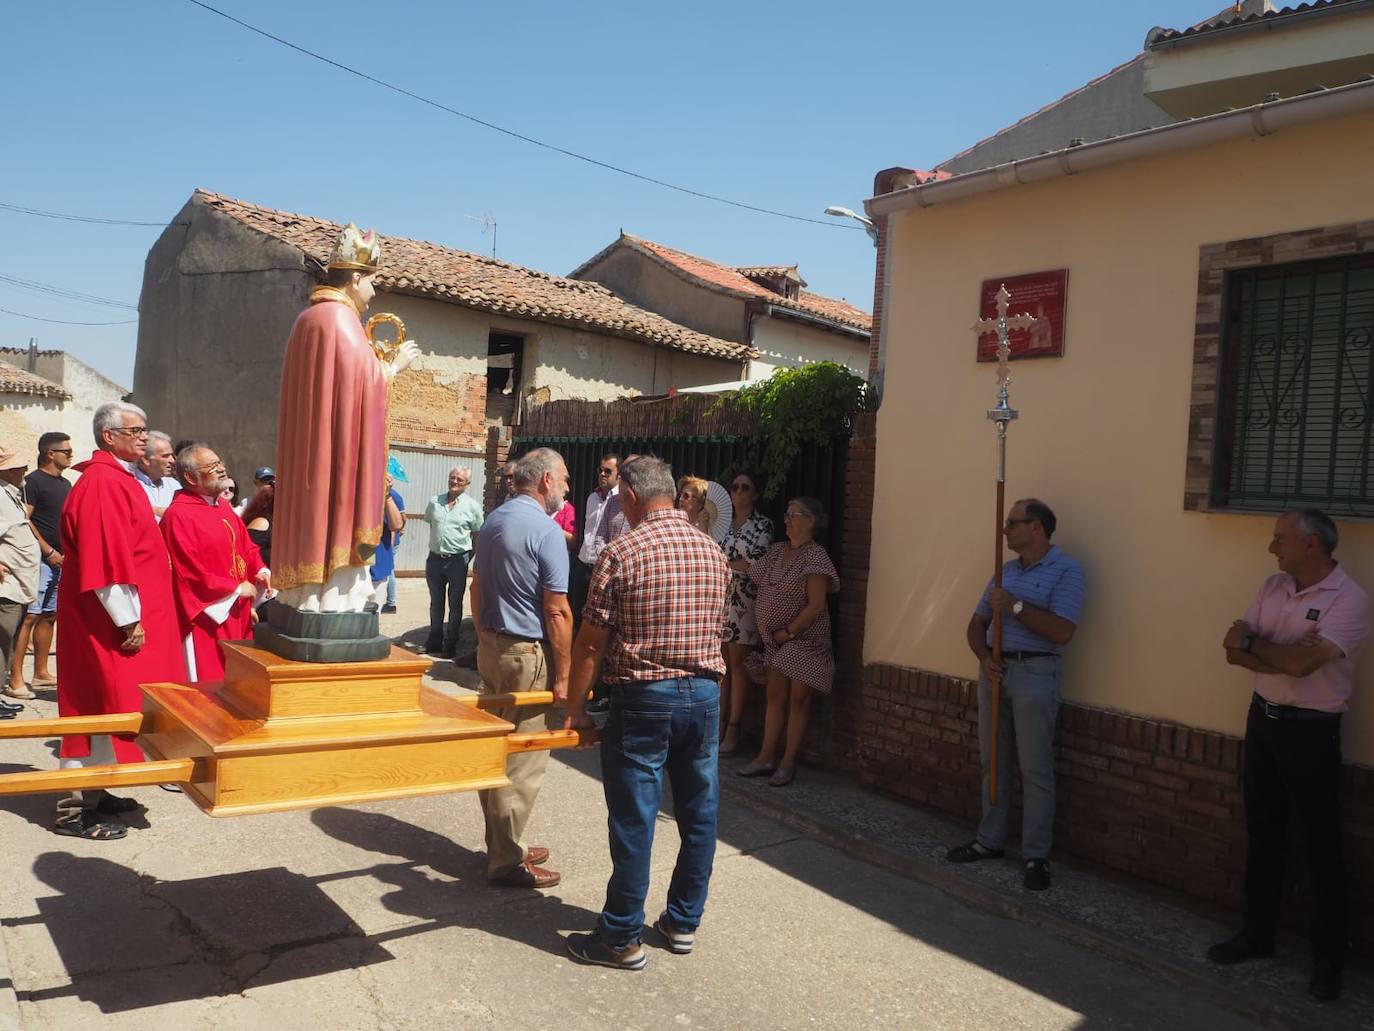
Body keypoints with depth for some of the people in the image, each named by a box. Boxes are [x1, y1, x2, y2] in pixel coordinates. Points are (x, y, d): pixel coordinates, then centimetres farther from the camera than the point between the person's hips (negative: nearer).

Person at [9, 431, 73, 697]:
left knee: (49, 616, 12)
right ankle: (15, 680, -9)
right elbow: (24, 521, -14)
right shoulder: (33, 481, -8)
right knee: (29, 617, -10)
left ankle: (41, 673, 20)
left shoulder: (65, 484, 17)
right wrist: (49, 552, -15)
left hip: (61, 561, 8)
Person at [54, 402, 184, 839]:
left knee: (104, 705, 15)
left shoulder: (118, 479, 14)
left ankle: (92, 792, 26)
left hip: (123, 614, 10)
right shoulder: (102, 483, -18)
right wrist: (128, 621, -22)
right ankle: (75, 809, 5)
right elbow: (105, 561, -24)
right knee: (98, 707, -3)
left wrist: (137, 614, 17)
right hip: (109, 619, -10)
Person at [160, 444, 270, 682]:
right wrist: (236, 589, -12)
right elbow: (191, 574, -20)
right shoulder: (179, 516, -16)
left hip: (236, 614, 8)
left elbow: (246, 546, 19)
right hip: (207, 617, -8)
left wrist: (260, 570, -2)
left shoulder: (222, 505, 11)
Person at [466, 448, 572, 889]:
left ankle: (505, 846, 29)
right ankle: (506, 861, 8)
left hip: (490, 646, 9)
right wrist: (563, 676, -13)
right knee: (522, 761, 0)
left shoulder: (493, 521, 10)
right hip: (527, 654, -9)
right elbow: (557, 612, -18)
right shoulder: (546, 531, -16)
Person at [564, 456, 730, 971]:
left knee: (633, 820, 3)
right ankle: (683, 922, 27)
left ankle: (622, 938, 13)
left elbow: (592, 641, -9)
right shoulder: (712, 551, 6)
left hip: (643, 699, -5)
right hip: (705, 695, 6)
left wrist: (575, 707, 1)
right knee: (699, 814, 14)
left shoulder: (622, 551, -11)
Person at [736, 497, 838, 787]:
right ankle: (766, 757, 14)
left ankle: (788, 762, 6)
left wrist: (789, 632, -15)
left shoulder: (815, 557, -13)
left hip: (804, 638, -7)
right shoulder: (777, 551, 9)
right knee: (775, 698, 9)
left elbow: (816, 605, -17)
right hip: (776, 639, 7)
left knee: (798, 700, 0)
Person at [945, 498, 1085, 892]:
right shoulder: (1005, 571, 15)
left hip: (1034, 674, -7)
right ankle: (990, 840, 22)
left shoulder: (1066, 570, -7)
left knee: (1035, 770, -2)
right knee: (992, 762, 12)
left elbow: (1062, 631, -17)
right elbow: (977, 623, 15)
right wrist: (983, 657, -3)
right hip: (994, 670, 7)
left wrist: (1015, 606, -16)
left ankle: (1036, 855, 5)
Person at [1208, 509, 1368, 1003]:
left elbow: (1303, 662, -26)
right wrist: (1283, 653, -19)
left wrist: (1253, 642, -9)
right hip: (1263, 718, 7)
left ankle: (1329, 958, 17)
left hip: (1310, 730, -6)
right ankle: (1257, 934, 28)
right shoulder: (1273, 587, 5)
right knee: (1263, 832, 15)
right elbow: (1233, 647, -1)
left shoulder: (1349, 599, -16)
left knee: (1322, 844, 4)